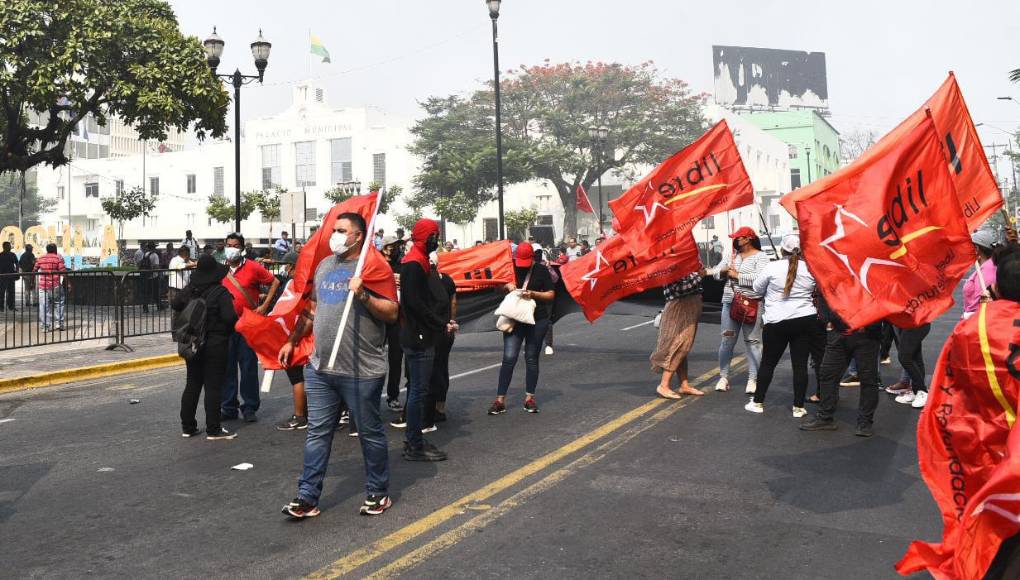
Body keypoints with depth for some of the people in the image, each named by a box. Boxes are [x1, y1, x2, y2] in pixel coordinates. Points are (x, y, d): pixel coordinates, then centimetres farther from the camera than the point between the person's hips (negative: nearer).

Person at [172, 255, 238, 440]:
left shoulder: (189, 289, 1)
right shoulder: (221, 292, -17)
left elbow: (174, 304, 12)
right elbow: (230, 317, -23)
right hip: (215, 345, -6)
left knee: (192, 384, 14)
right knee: (213, 386, -2)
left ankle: (187, 427, 19)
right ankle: (213, 430, 2)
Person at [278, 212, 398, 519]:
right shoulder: (324, 266, 14)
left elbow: (392, 313, -12)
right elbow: (312, 309, 24)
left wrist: (363, 295, -24)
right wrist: (292, 341, 24)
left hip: (361, 371, -6)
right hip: (320, 367, 6)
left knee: (371, 433, 7)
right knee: (317, 433, 9)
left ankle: (378, 493, 22)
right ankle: (308, 496, 16)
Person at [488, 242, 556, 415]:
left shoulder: (541, 271, 1)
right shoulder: (511, 269, 5)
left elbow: (551, 295, 1)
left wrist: (533, 293, -15)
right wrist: (507, 285, -8)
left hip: (537, 321, 0)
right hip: (514, 320, 1)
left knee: (531, 359, 7)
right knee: (508, 358, -6)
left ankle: (529, 398, 17)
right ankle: (500, 400, -5)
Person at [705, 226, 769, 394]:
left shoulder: (761, 257, -3)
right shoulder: (732, 254, 15)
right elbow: (717, 271, 14)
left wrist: (737, 275, -12)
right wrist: (723, 272, -9)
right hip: (730, 303, 5)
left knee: (752, 341, -1)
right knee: (727, 340, 5)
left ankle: (753, 380, 4)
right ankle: (723, 377, 13)